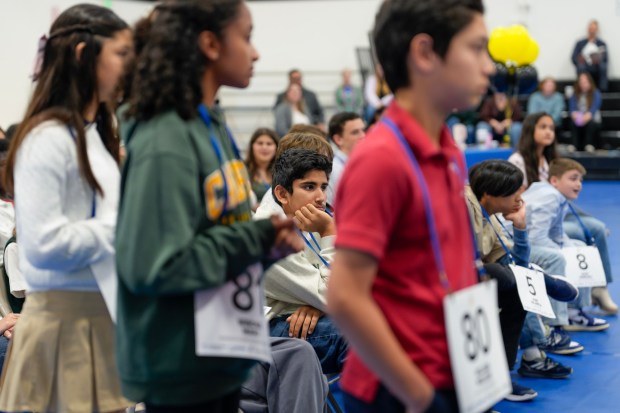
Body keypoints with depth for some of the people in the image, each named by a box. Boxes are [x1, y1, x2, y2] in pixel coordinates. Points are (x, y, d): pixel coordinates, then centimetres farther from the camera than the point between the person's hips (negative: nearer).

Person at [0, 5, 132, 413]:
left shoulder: (97, 135, 14)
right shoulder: (49, 138, -14)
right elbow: (43, 244, -21)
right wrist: (125, 227, -14)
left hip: (106, 314, 8)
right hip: (68, 319, -8)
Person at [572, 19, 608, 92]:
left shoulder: (602, 44, 13)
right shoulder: (580, 43, 13)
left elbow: (606, 58, 0)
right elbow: (573, 58, 4)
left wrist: (599, 59, -23)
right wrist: (579, 60, -19)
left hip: (597, 69, 0)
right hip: (585, 69, 0)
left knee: (603, 66, -34)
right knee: (581, 67, -35)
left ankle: (603, 90, -35)